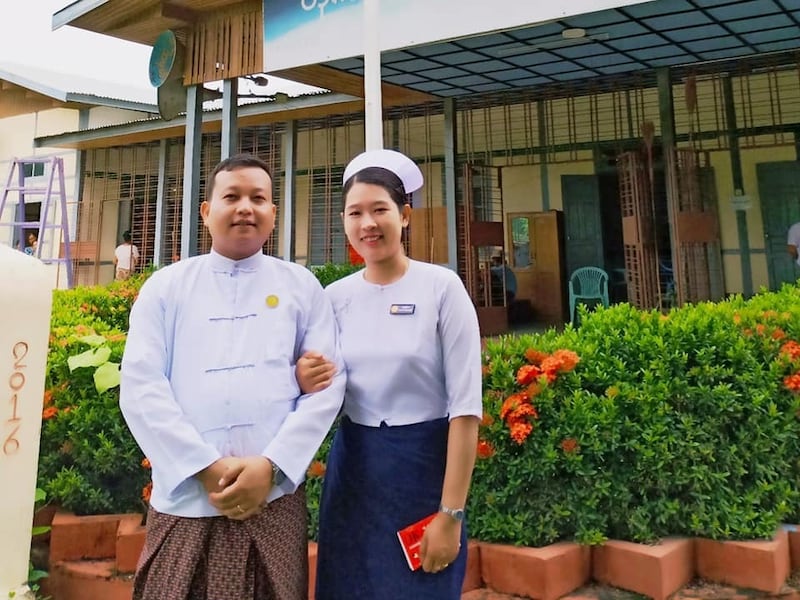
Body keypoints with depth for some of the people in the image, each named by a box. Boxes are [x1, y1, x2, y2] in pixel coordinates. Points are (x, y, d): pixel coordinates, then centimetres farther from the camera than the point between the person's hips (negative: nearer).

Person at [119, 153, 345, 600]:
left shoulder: (302, 286, 7)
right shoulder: (166, 286, 7)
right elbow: (140, 387, -1)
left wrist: (271, 466, -10)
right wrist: (205, 467, -11)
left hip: (275, 499, 0)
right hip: (185, 500, 0)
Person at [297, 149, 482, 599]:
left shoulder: (442, 287, -10)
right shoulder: (334, 297, 1)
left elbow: (466, 406, -12)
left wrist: (451, 514, -14)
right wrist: (307, 387, -13)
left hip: (424, 467, -3)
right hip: (352, 468, 4)